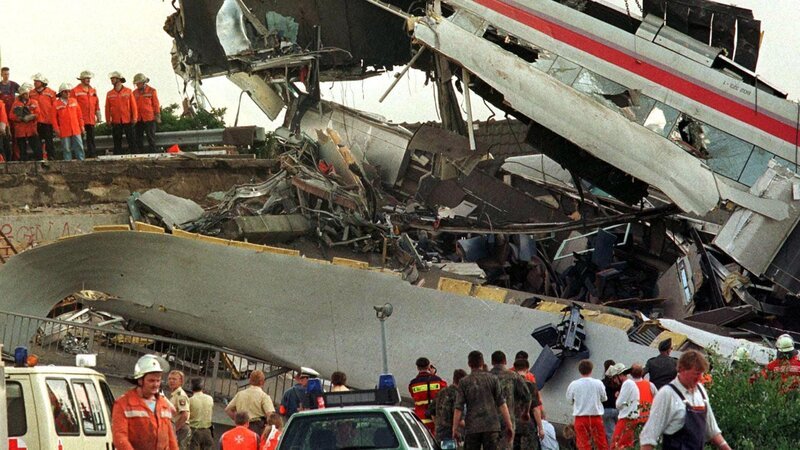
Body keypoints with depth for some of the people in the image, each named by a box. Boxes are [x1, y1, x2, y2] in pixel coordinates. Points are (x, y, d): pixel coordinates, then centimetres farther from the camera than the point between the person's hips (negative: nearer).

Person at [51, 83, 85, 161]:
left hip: (76, 129, 3)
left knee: (79, 146, 1)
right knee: (66, 149, 2)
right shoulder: (56, 104, 0)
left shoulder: (74, 101, 9)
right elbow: (54, 117, 0)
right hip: (64, 131, -3)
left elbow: (79, 114, 13)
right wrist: (56, 128, -5)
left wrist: (81, 125, 10)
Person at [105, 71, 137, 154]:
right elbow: (107, 108, 6)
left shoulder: (128, 91, 2)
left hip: (127, 121, -1)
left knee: (131, 141, 0)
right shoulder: (109, 94, 6)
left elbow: (133, 105, 1)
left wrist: (134, 117, -5)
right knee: (117, 142, 5)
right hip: (115, 122, 1)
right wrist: (108, 120, 0)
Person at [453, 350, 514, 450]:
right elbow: (502, 404, -1)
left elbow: (458, 408, -2)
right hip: (491, 426, 0)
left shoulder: (464, 382, 1)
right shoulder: (492, 379, 3)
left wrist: (455, 429, 3)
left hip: (472, 427, 0)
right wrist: (509, 425, 3)